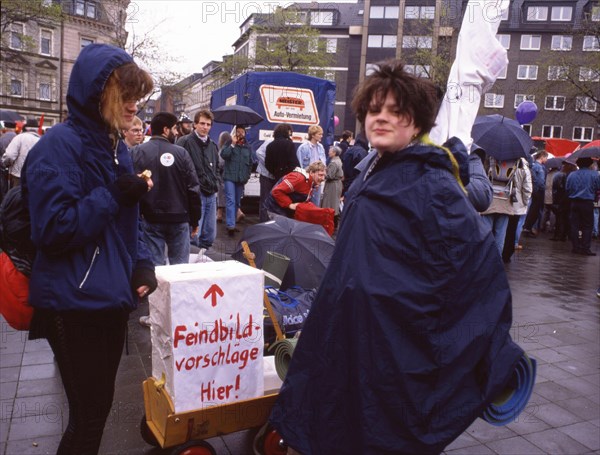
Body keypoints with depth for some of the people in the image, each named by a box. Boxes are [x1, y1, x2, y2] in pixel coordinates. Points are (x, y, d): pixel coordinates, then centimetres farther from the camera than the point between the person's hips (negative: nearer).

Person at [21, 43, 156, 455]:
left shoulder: (116, 147, 10)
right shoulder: (58, 146, -15)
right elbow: (53, 231, -22)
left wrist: (142, 264, 1)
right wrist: (113, 195, -21)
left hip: (112, 298, 8)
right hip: (75, 305, -7)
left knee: (99, 405, 21)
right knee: (90, 412, 5)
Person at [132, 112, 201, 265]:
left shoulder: (138, 152, -3)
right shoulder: (181, 152, -3)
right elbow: (193, 188, -2)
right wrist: (195, 220, 7)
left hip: (151, 219, 0)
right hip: (179, 219, 0)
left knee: (155, 265, 6)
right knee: (180, 265, 9)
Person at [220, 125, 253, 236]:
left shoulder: (247, 147, 13)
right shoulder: (230, 144, 3)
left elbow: (250, 163, 20)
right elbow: (223, 155, -15)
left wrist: (247, 175, 12)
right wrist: (233, 144, -16)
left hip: (241, 179, 5)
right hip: (229, 177, -5)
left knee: (237, 202, 11)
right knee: (231, 201, -14)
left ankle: (232, 223, 23)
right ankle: (230, 226, -19)